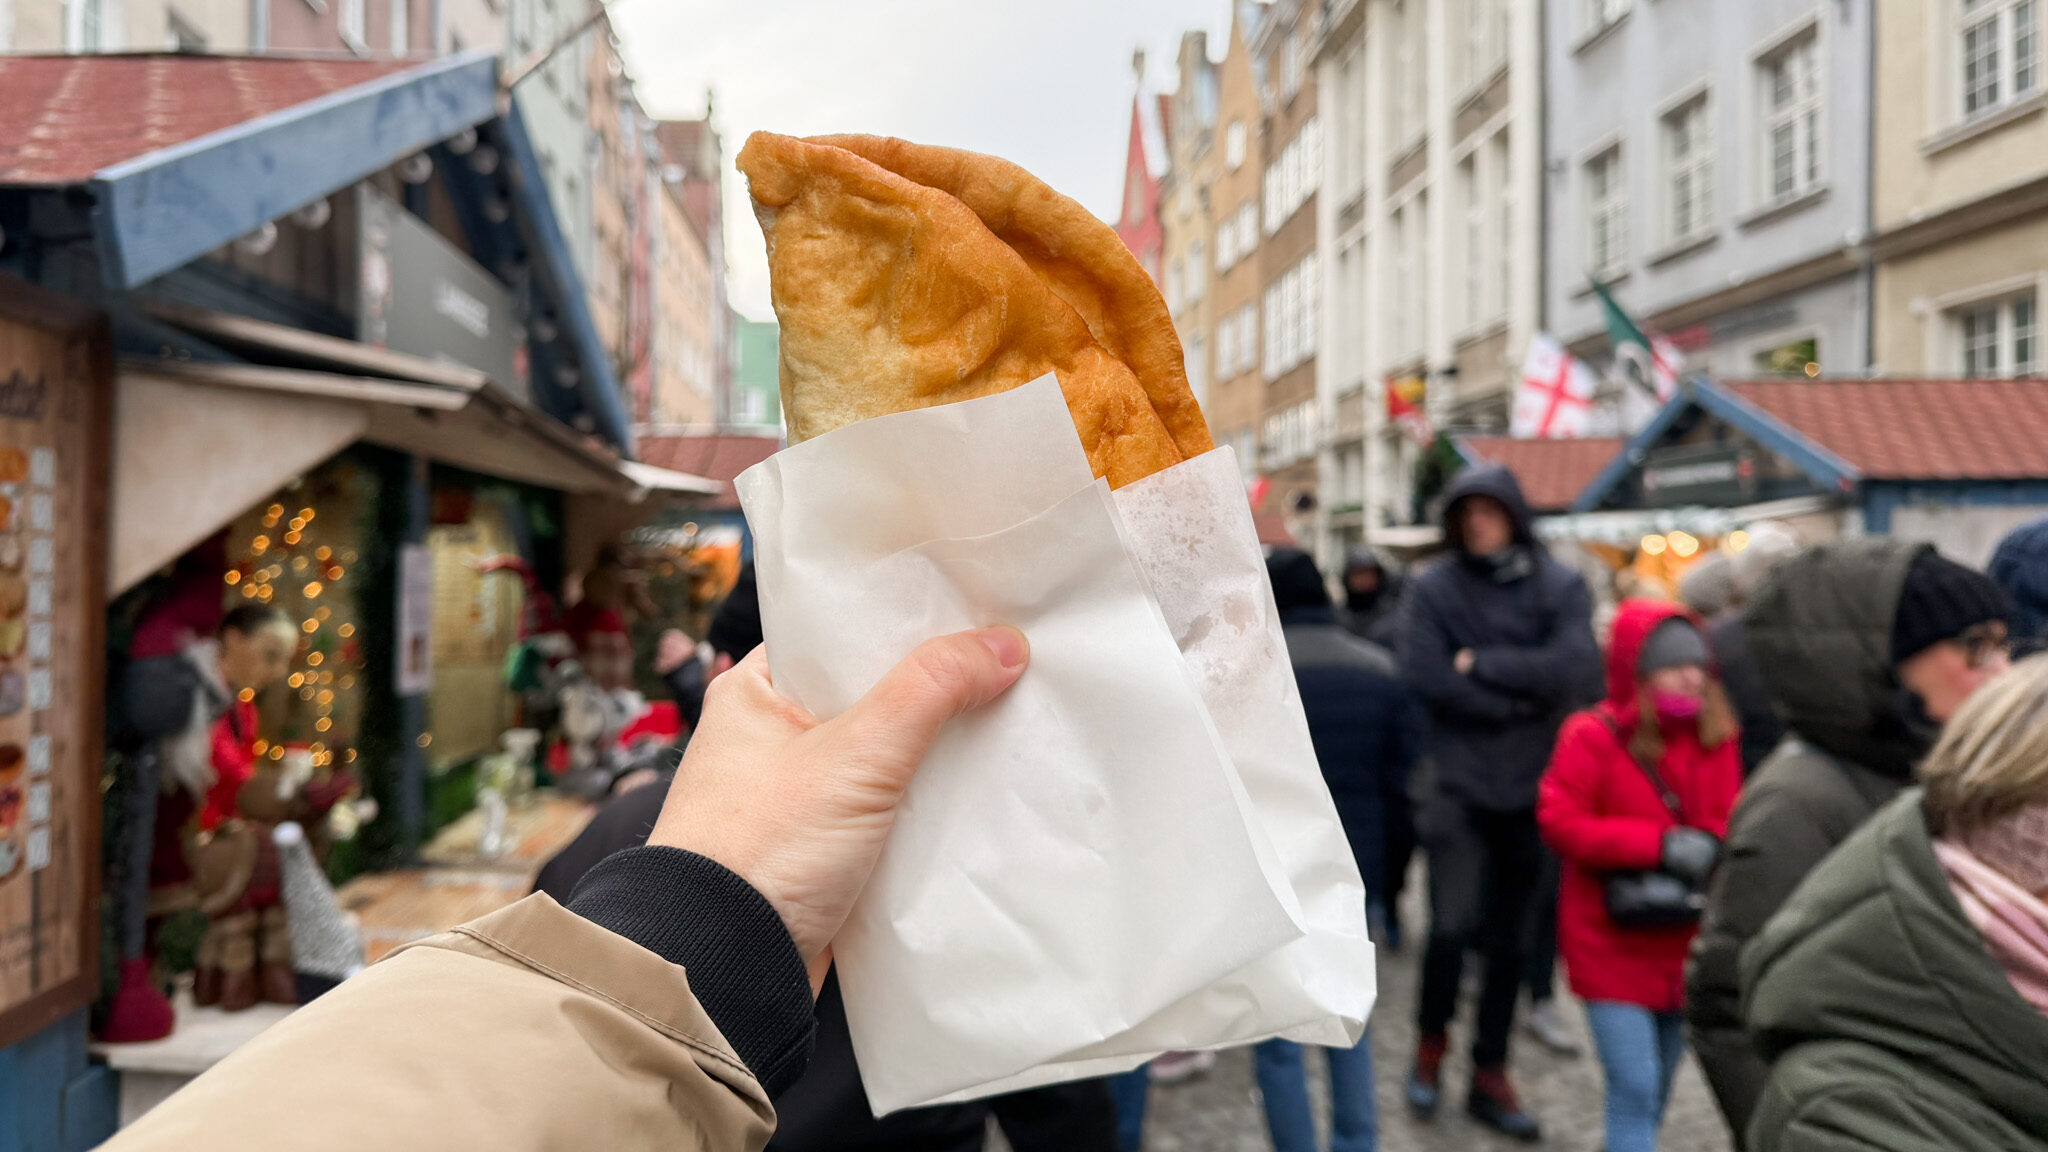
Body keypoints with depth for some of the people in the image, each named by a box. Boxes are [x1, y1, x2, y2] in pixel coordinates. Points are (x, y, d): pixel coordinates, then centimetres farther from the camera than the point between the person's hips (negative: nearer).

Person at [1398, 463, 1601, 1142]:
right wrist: (1519, 698, -10)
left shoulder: (1560, 587, 5)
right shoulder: (1434, 588, 0)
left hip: (1529, 792, 2)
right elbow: (1424, 675, -13)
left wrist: (1481, 664, -12)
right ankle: (1431, 1042, 17)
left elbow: (1575, 668, -11)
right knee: (1453, 924, -12)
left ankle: (1490, 1076, 28)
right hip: (1459, 786, -2)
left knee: (1508, 939, 11)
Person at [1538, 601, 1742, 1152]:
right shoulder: (1592, 735, -14)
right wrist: (1659, 845, -22)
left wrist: (1710, 844, -13)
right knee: (1635, 1090, -8)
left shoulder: (1715, 738, 1)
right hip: (1612, 941, -5)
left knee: (1656, 1091, 19)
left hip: (1682, 940, 6)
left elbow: (1729, 815, 11)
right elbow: (1559, 820, -16)